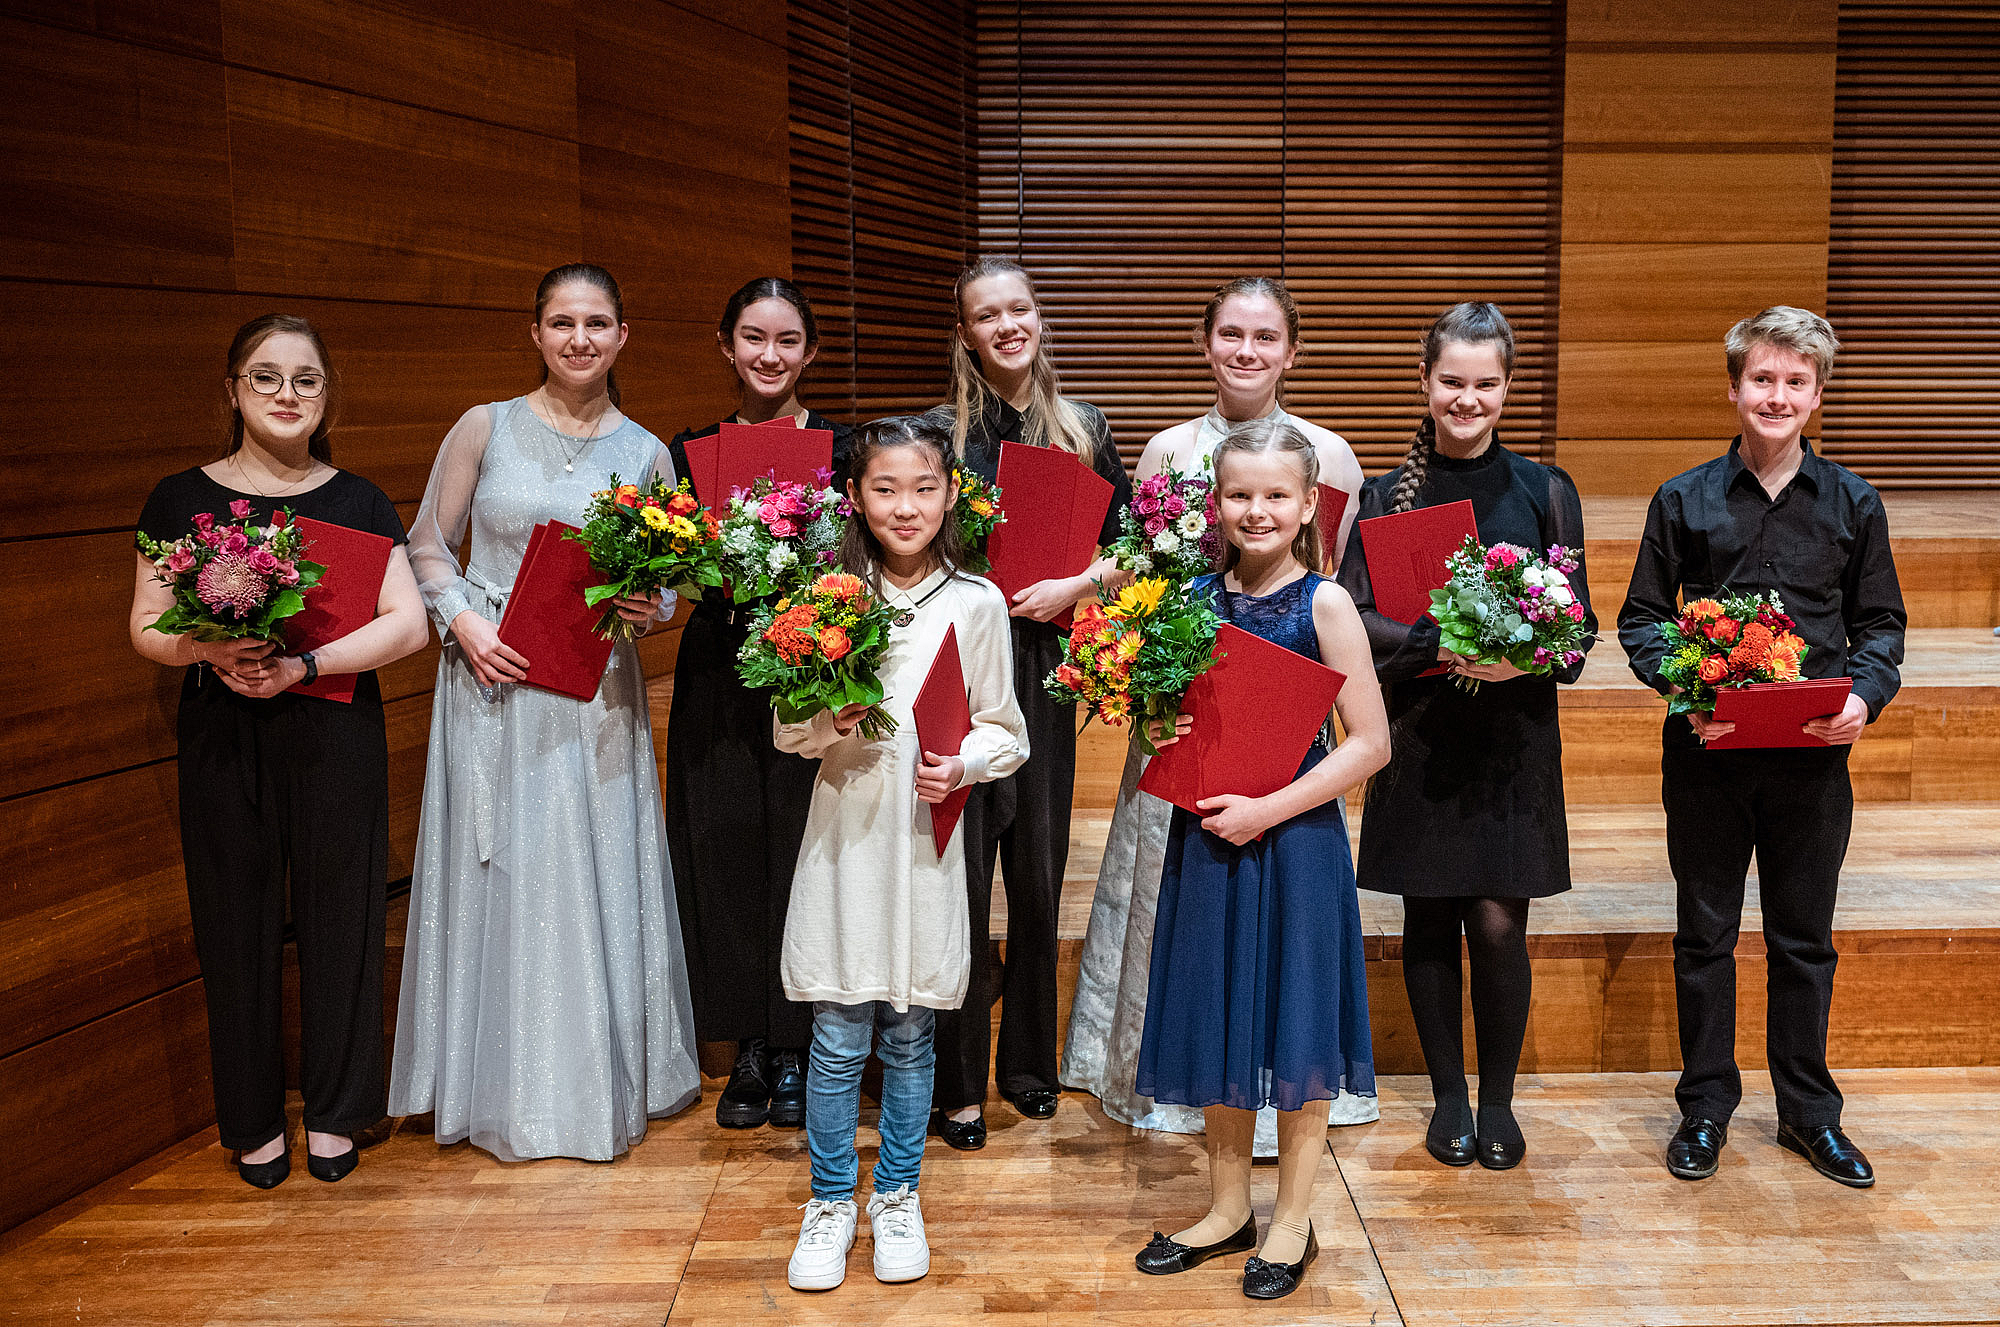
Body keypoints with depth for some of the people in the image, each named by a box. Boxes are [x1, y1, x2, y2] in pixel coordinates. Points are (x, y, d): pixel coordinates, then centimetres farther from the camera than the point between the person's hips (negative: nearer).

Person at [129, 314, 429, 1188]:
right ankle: (254, 1121, 24)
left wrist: (305, 663, -17)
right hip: (221, 741, 1)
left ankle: (333, 1113, 23)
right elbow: (146, 627, 4)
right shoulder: (181, 500, 5)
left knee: (338, 918, 6)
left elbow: (408, 624, -4)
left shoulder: (358, 501, 4)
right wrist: (214, 651, -17)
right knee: (238, 926, 8)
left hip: (335, 735, 0)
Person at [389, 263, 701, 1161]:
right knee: (502, 878, 5)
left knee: (596, 878, 6)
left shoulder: (646, 452, 5)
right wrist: (465, 624, -10)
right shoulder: (485, 428, 1)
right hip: (494, 683, -1)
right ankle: (507, 1091, 21)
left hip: (597, 691, 1)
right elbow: (429, 546, 5)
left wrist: (648, 605, -10)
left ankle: (601, 1082, 23)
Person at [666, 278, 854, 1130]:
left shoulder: (842, 449, 3)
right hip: (720, 681, 2)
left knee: (803, 852, 1)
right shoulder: (689, 451, 9)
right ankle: (750, 1052, 18)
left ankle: (796, 1055, 15)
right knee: (728, 851, 4)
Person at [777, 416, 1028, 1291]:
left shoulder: (977, 604, 0)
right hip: (844, 834, 0)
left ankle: (897, 1196, 29)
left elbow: (1005, 732, 5)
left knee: (910, 1035, 10)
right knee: (838, 1036, 4)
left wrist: (964, 764, -13)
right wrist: (831, 718, -16)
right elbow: (788, 732, 3)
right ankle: (830, 1203, 22)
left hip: (928, 840, 0)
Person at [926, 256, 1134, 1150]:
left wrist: (1075, 587, -7)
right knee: (958, 878, -1)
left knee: (1039, 873, 9)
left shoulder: (1083, 428, 9)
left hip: (1043, 669, 3)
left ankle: (1028, 1065, 26)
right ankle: (958, 1084, 11)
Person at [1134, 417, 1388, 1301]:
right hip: (1205, 839, 4)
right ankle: (1228, 1208, 30)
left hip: (1294, 838, -4)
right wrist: (1160, 734, -10)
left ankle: (1293, 1221, 23)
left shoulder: (1324, 604, -8)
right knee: (1215, 1021, 13)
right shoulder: (1193, 601, 4)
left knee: (1296, 1025, 6)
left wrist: (1267, 810, -16)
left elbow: (1369, 743, -10)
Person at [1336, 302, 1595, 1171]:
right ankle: (1449, 1098, 23)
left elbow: (1578, 621, 4)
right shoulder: (1386, 496, 4)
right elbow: (1356, 618, -4)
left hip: (1514, 733, 0)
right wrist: (1439, 646, -21)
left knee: (1498, 922, -2)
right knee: (1430, 921, 7)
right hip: (1419, 734, 1)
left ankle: (1498, 1101, 18)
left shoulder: (1545, 492, 5)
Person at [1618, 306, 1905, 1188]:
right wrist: (1683, 686, -14)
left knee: (1805, 939, 12)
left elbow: (1880, 623, 9)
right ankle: (1705, 1106, 23)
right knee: (1704, 934, 9)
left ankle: (1808, 1111, 27)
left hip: (1813, 754, 1)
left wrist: (1864, 694, -11)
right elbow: (1641, 617, 4)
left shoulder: (1854, 504, 4)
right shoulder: (1684, 501, 1)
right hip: (1706, 752, -1)